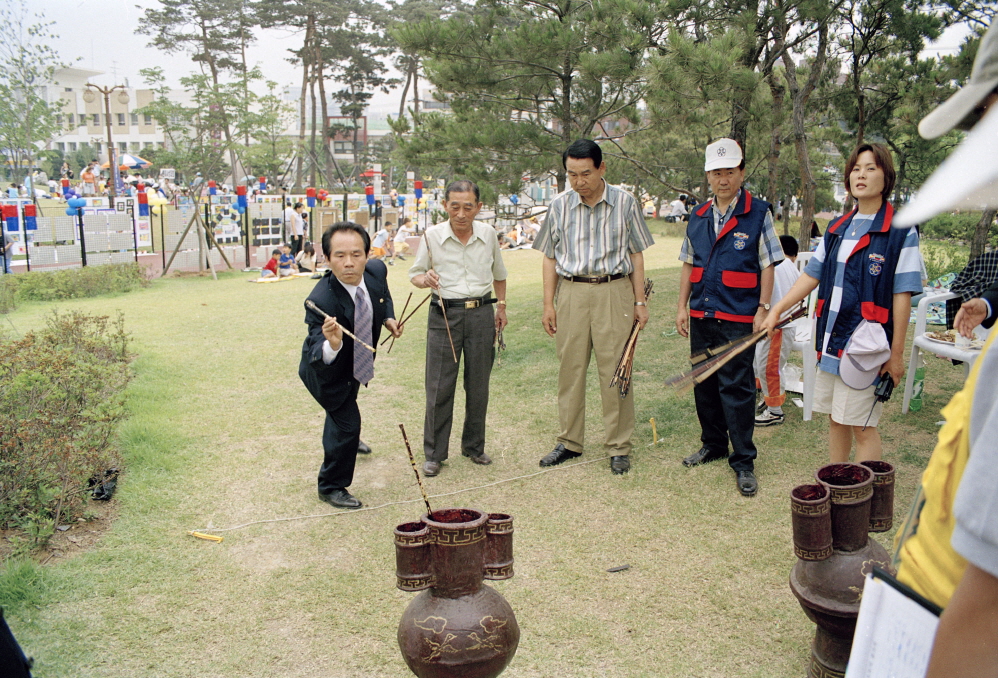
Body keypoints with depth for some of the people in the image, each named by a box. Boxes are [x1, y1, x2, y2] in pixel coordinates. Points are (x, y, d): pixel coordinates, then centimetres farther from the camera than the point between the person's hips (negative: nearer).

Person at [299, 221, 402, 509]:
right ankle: (331, 487, 16)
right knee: (347, 421, -9)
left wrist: (389, 317, -10)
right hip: (326, 368, -7)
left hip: (357, 364, 7)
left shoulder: (377, 270, -23)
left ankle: (345, 439, 66)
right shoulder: (320, 301, -42)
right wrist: (331, 346, -68)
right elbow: (318, 360, -48)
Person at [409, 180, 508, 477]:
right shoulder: (432, 236, -3)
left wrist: (501, 306, 16)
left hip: (482, 314, 2)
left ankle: (474, 446, 27)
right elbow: (415, 274, 5)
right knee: (439, 387, -1)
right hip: (444, 315, -2)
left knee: (478, 385, 9)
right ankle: (434, 453, 12)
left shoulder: (488, 234, 4)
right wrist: (425, 279, -17)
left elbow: (499, 273, 20)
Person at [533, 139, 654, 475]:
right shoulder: (559, 205, 6)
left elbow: (636, 255, 6)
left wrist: (640, 301, 2)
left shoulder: (624, 203, 2)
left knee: (615, 371, -1)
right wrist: (548, 304, 5)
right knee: (570, 369, 6)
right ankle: (569, 441, 20)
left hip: (614, 292, -2)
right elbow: (550, 257, 10)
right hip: (571, 292, 2)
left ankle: (619, 447, 10)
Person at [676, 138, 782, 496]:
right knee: (704, 383, 13)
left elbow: (768, 265, -3)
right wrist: (682, 306, 11)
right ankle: (713, 444, 30)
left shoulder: (758, 214, -3)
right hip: (701, 315, 5)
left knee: (736, 387, -4)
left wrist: (762, 310, -8)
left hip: (738, 318, -5)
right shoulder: (698, 217, 11)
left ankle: (743, 461, 6)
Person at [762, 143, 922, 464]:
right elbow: (812, 275, 15)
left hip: (866, 346, -6)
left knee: (862, 427, -1)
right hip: (831, 341, 6)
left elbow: (902, 295, -9)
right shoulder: (838, 228, 11)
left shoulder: (901, 231, -8)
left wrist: (896, 354, -10)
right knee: (836, 419, 15)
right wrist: (777, 310, 6)